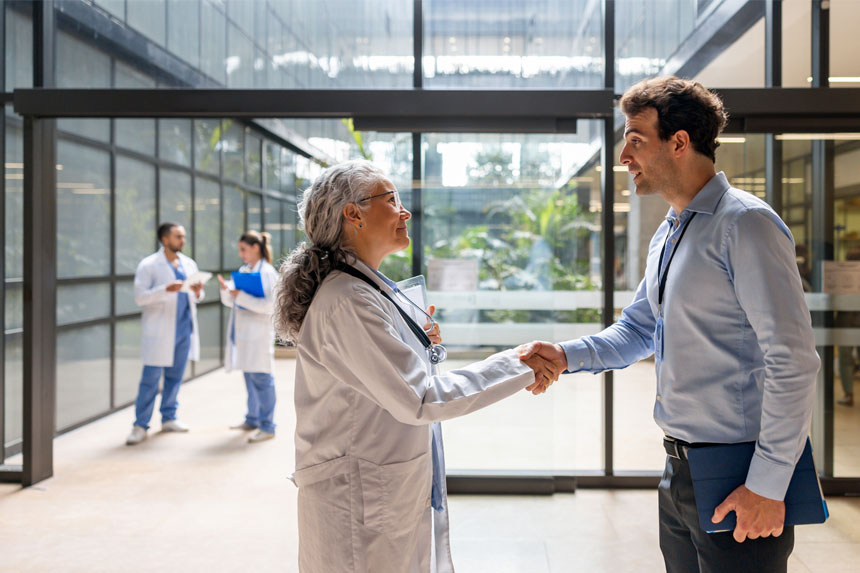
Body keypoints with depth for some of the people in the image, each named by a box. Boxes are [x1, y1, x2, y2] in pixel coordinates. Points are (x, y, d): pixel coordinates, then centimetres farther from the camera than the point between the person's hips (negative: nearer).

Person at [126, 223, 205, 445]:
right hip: (159, 331, -5)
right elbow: (139, 297, -11)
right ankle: (140, 425, 3)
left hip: (184, 329, 5)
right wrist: (165, 290, -24)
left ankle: (168, 418, 23)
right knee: (150, 379, -3)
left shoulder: (189, 265, 12)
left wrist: (197, 292, -6)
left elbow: (195, 297, 18)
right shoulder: (149, 265, -4)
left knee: (175, 376, 11)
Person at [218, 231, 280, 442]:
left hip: (259, 334, -8)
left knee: (261, 378, -4)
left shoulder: (267, 273, -10)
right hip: (242, 333, 8)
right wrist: (226, 290, -1)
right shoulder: (243, 271, 13)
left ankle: (267, 426, 4)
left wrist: (242, 297, -20)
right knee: (249, 377, 16)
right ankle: (252, 419, 28)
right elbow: (231, 301, 19)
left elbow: (271, 305, -18)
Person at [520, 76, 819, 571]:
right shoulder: (667, 235, 12)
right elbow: (638, 331, 19)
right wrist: (567, 355, 1)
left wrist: (768, 484, -20)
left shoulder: (745, 225, -17)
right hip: (681, 470, 9)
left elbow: (793, 360, -20)